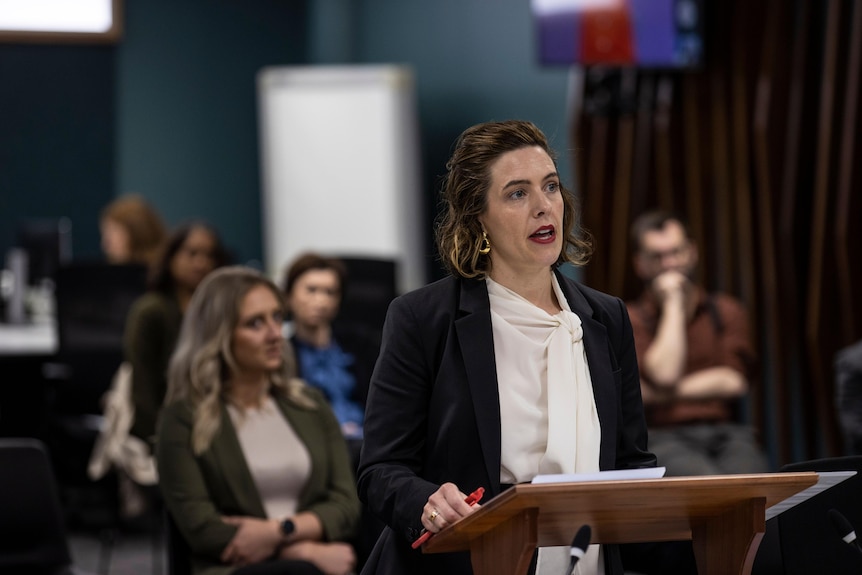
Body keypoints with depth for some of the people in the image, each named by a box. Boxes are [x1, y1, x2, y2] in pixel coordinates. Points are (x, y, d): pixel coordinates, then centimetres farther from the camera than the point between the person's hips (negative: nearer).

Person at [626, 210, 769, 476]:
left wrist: (660, 394, -5)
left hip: (727, 434, 3)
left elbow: (733, 381, 3)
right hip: (663, 438, -2)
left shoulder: (726, 311, 18)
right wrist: (673, 302, 0)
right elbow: (664, 375, -9)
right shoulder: (629, 320, 10)